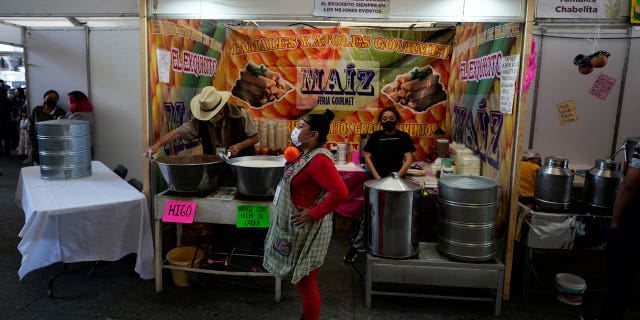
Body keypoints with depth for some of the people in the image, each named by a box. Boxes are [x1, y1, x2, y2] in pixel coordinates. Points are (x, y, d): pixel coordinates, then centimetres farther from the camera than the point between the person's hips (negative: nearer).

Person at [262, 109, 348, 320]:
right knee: (301, 280, 22)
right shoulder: (307, 154, 7)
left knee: (305, 282, 5)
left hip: (306, 229, -10)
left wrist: (314, 213, -25)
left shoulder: (318, 159, -23)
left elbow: (339, 192, -31)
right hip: (295, 226, 10)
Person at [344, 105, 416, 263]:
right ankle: (355, 247, 7)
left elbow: (408, 160, -3)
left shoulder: (403, 137, 0)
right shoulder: (375, 136, 2)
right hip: (376, 181, 0)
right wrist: (378, 178, -8)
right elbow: (367, 158, 2)